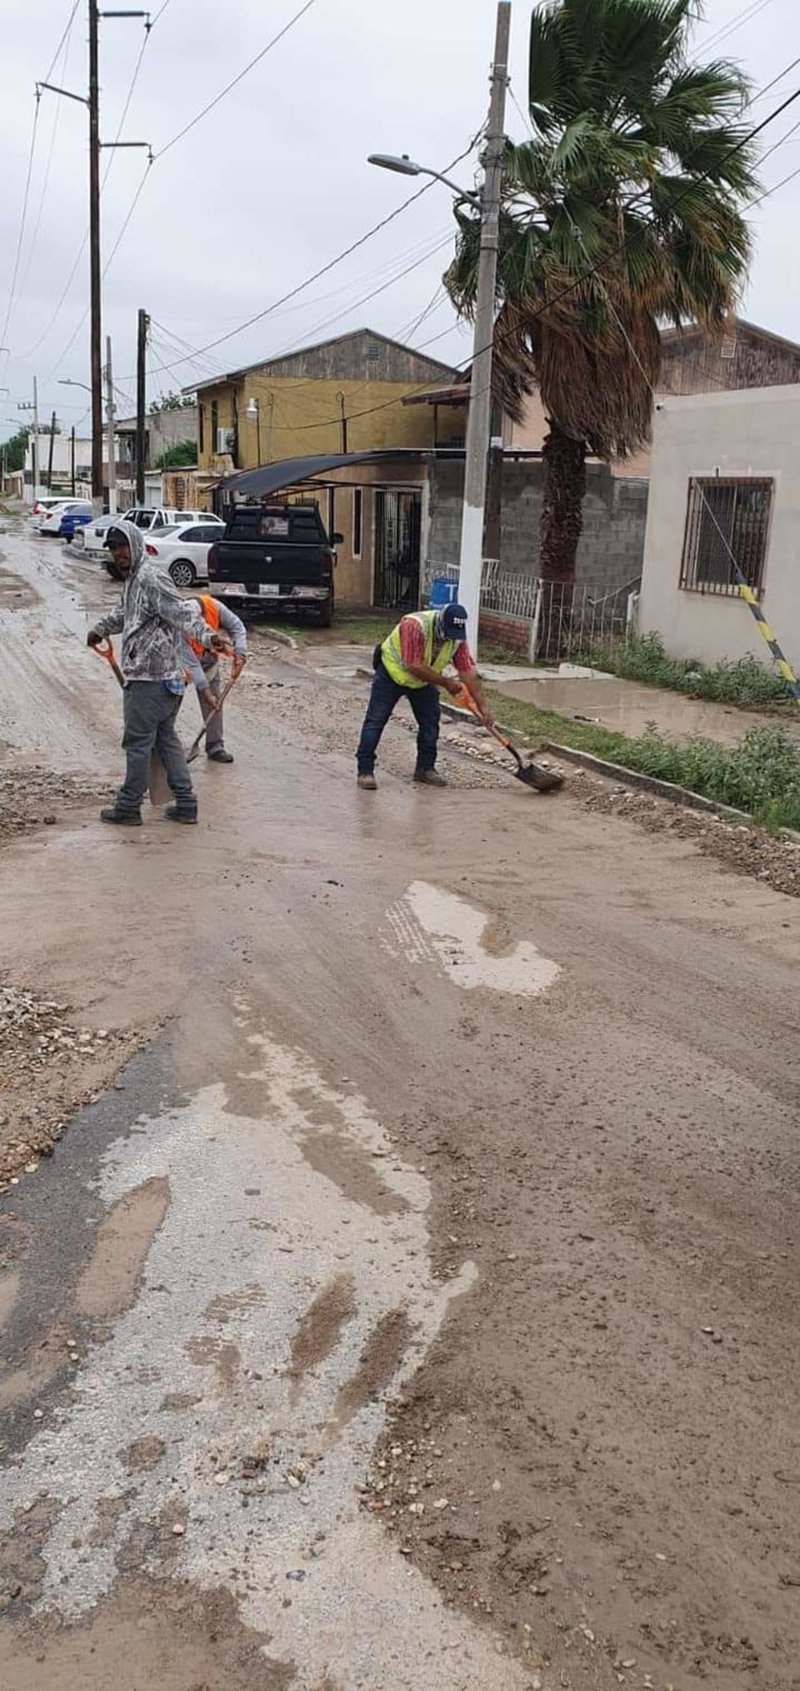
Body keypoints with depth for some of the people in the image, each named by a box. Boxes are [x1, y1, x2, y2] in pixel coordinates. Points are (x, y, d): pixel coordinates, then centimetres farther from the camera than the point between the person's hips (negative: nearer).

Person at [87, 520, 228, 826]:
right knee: (166, 738, 14)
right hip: (164, 677, 10)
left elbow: (182, 612, -27)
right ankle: (185, 804, 18)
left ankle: (128, 807, 11)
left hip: (149, 679, -10)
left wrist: (206, 635, -43)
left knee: (138, 742, 0)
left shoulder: (151, 579, -15)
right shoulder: (132, 579, 17)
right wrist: (101, 628, 53)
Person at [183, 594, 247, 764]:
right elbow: (191, 664, -34)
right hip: (183, 660, -3)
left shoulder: (214, 606, -30)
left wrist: (239, 654, -26)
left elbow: (236, 626, -14)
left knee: (214, 702, -2)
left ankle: (215, 747, 5)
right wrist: (206, 692, -34)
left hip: (207, 658, 3)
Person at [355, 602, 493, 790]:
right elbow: (415, 667, -38)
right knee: (376, 720, -7)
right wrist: (445, 682, -29)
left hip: (424, 681, 5)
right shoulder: (415, 626, -37)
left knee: (431, 722, 2)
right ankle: (365, 770, -3)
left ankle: (425, 768, 16)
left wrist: (482, 706, -23)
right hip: (392, 671, -5)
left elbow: (468, 671, -18)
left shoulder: (457, 636, -18)